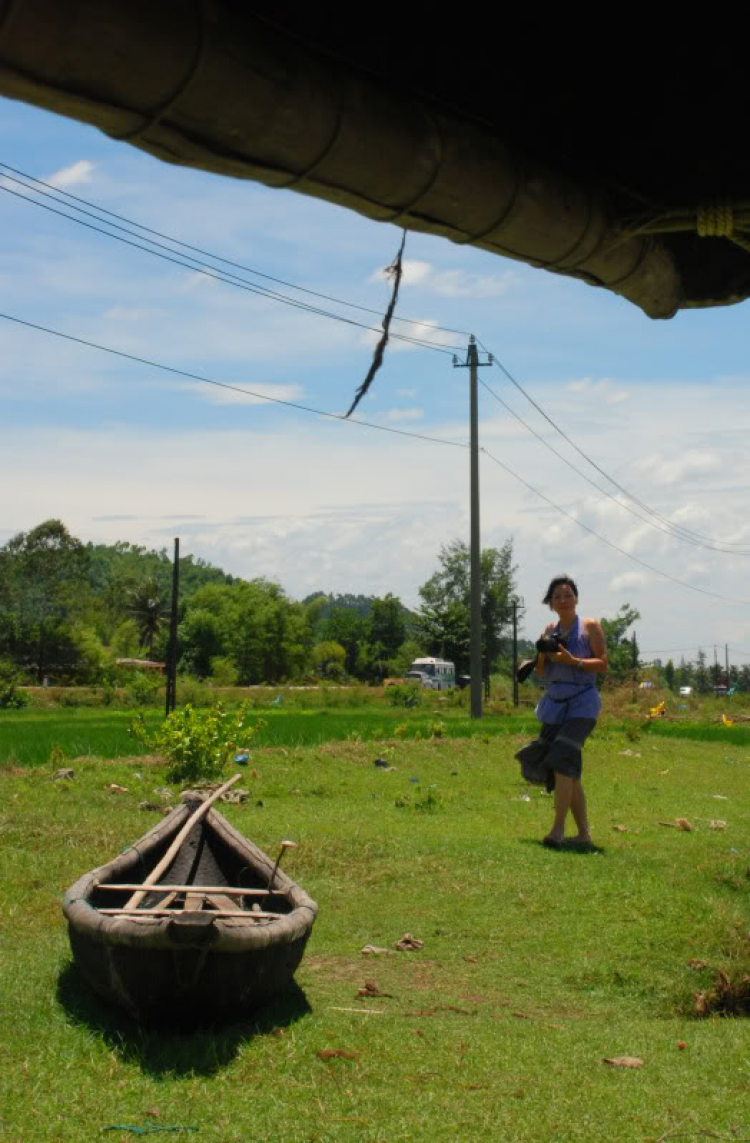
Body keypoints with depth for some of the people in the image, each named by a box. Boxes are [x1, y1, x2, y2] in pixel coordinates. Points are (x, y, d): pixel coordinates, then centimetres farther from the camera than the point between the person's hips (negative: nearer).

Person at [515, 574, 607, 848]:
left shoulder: (590, 627, 1)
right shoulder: (549, 630, 15)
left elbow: (603, 664, -5)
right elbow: (541, 672, 18)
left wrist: (572, 660, -17)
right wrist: (544, 656, -3)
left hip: (581, 702, -6)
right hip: (554, 703, 6)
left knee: (563, 759, -22)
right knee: (569, 772, 5)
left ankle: (558, 829, -23)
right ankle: (584, 833, 13)